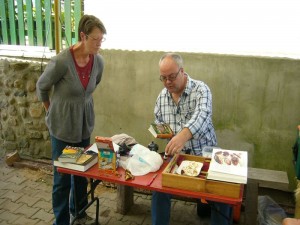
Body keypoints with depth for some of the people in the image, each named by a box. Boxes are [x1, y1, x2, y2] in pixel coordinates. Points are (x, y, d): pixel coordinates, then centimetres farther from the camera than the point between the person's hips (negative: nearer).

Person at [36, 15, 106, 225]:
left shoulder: (98, 61, -7)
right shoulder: (61, 61, -24)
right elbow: (41, 87, -6)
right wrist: (52, 110, 8)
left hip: (85, 123, 5)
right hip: (63, 125, -5)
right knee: (63, 175, 5)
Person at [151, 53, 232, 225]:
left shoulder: (201, 89, -12)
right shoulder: (162, 96, 5)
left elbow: (202, 115, -33)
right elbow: (157, 122, 19)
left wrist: (184, 134, -52)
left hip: (204, 154, -3)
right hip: (175, 155, 4)